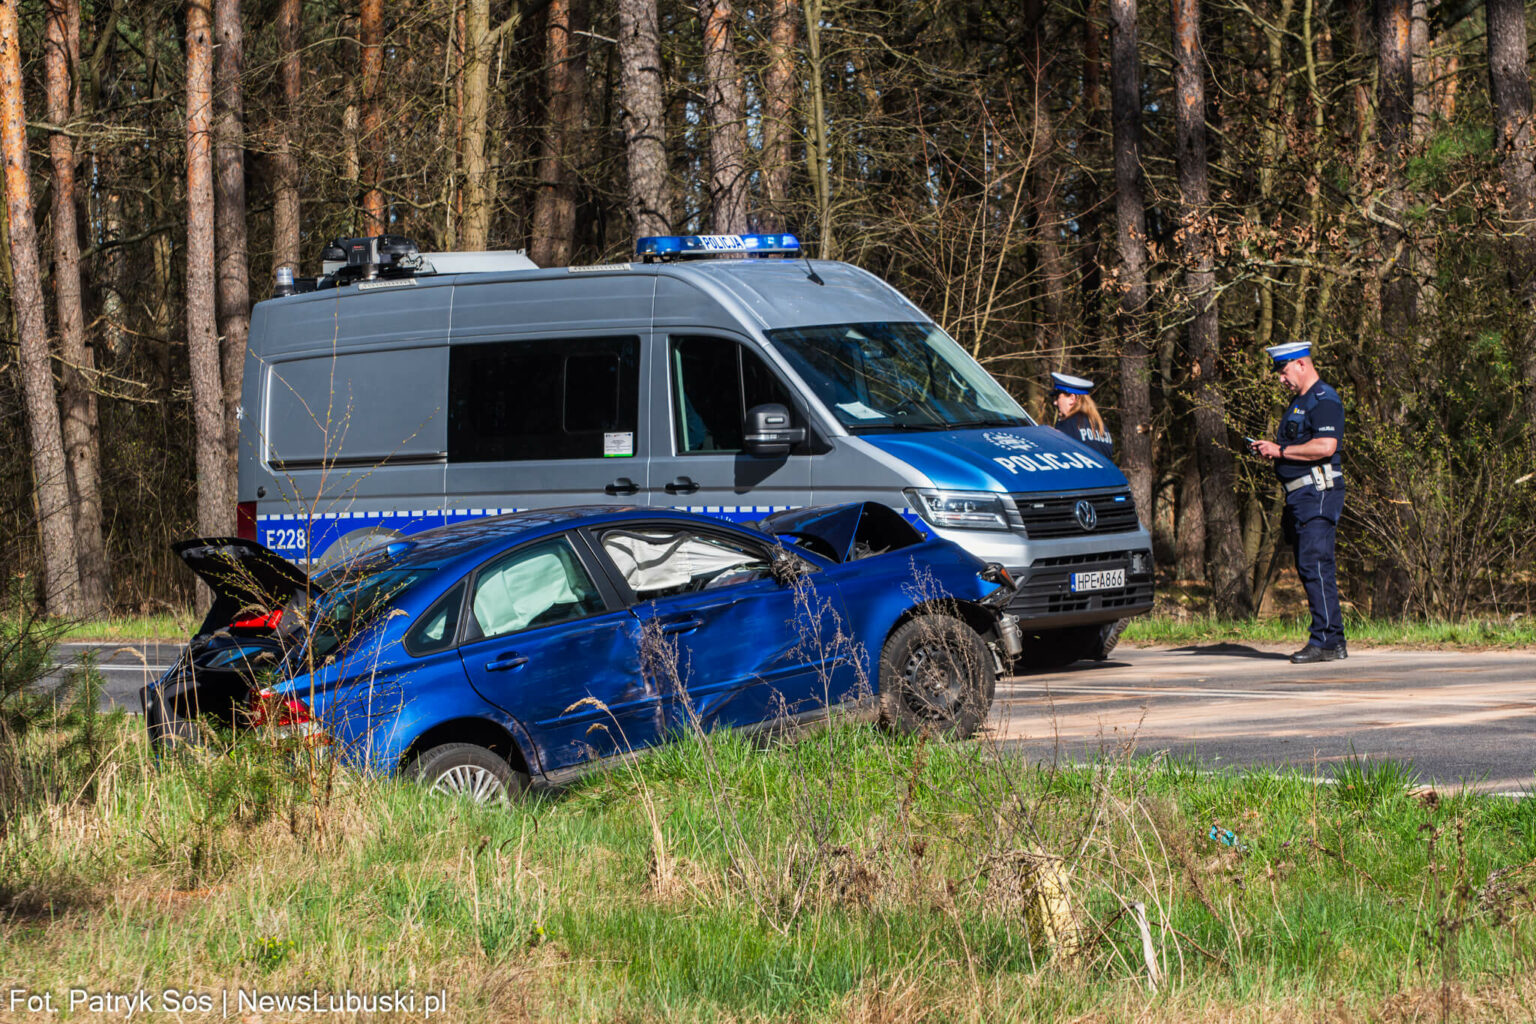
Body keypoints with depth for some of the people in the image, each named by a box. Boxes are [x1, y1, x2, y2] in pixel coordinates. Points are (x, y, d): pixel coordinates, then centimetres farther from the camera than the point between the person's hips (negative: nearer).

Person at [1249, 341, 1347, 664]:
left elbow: (1325, 446, -23)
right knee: (1308, 568, 10)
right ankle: (1334, 641, 13)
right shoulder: (1299, 402, 22)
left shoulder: (1323, 400, -11)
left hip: (1318, 493, -11)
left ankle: (1326, 641, -16)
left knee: (1315, 565, -14)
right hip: (1300, 495, 11)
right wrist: (1272, 450, 9)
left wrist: (1281, 450, -15)